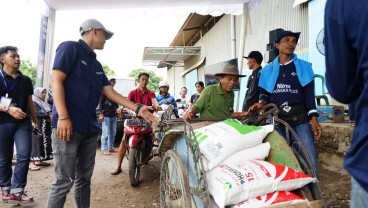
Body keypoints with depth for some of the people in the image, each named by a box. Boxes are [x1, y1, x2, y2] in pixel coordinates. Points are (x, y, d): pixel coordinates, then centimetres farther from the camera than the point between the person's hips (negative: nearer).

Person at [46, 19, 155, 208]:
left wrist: (137, 108, 9)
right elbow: (56, 80, -12)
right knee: (64, 181, -4)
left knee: (84, 179, 12)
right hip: (68, 125, -8)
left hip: (90, 128, 8)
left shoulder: (96, 64, 20)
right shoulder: (70, 47, -2)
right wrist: (63, 117, -21)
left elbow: (110, 92, 16)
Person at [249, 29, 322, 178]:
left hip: (299, 118, 0)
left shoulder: (303, 67, 9)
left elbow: (309, 95, 5)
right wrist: (261, 103, -10)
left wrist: (313, 119, -3)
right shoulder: (268, 70, 9)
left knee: (309, 161, -5)